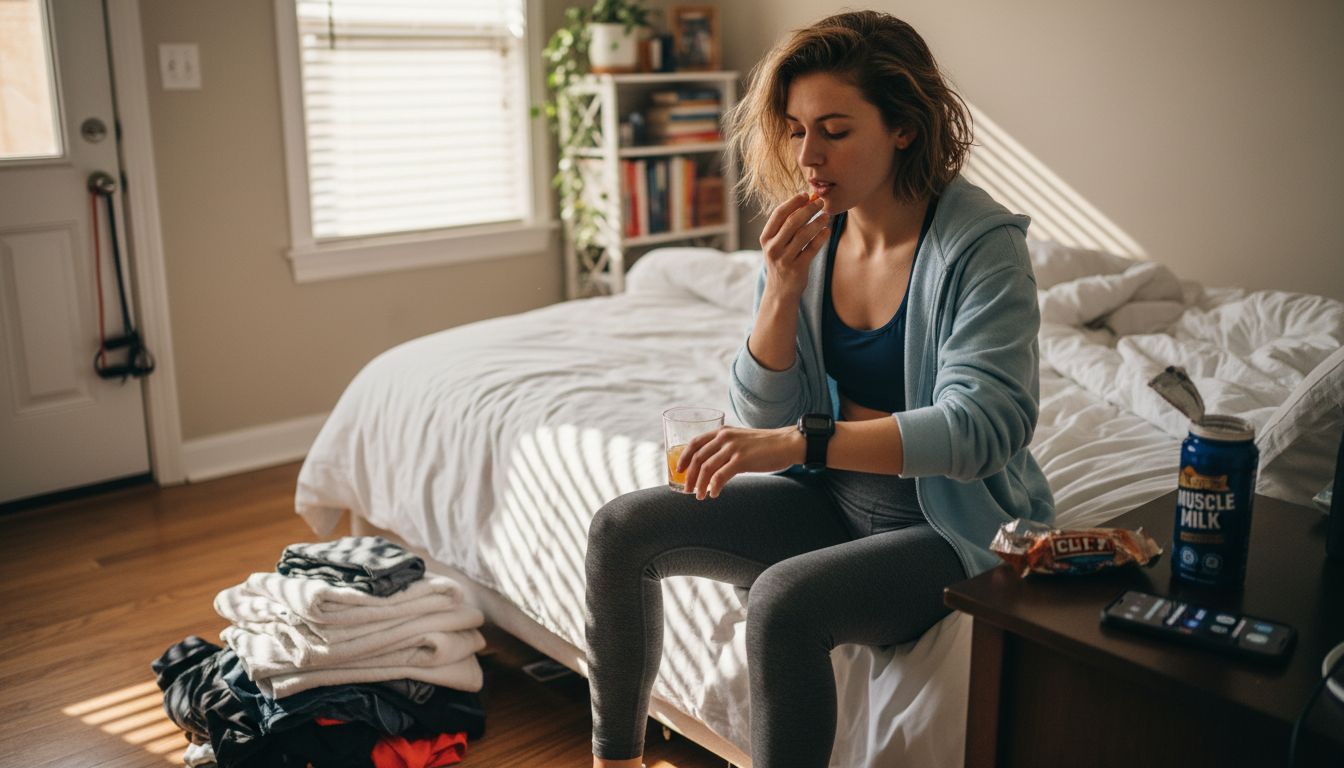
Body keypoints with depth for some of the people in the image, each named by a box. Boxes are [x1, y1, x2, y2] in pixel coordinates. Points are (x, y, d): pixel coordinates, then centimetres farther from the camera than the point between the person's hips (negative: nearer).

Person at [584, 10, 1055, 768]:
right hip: (835, 500, 6)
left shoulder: (981, 244, -18)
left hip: (951, 527, -6)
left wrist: (800, 441, -37)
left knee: (784, 600, -32)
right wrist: (781, 293, -18)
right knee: (623, 529, -4)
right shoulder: (809, 235, -1)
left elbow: (980, 428, -28)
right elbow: (766, 419, -1)